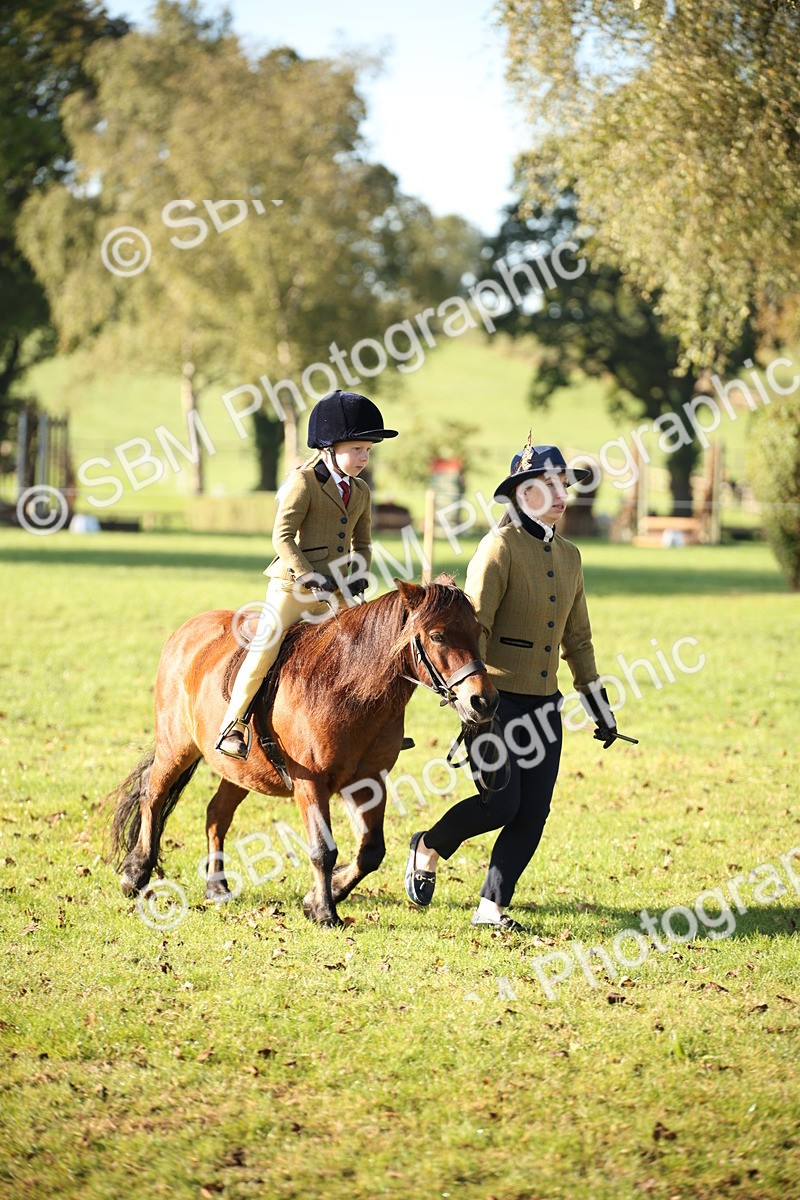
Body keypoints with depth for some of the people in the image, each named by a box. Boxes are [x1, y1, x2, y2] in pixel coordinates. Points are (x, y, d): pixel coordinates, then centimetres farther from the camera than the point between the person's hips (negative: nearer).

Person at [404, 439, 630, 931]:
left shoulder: (569, 557, 14)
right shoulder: (500, 547, -9)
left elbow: (578, 638, 22)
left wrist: (600, 705, 21)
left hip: (543, 704, 7)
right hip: (498, 700, -7)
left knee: (533, 814, 0)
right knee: (501, 803, -12)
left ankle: (492, 906, 10)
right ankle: (428, 849, 15)